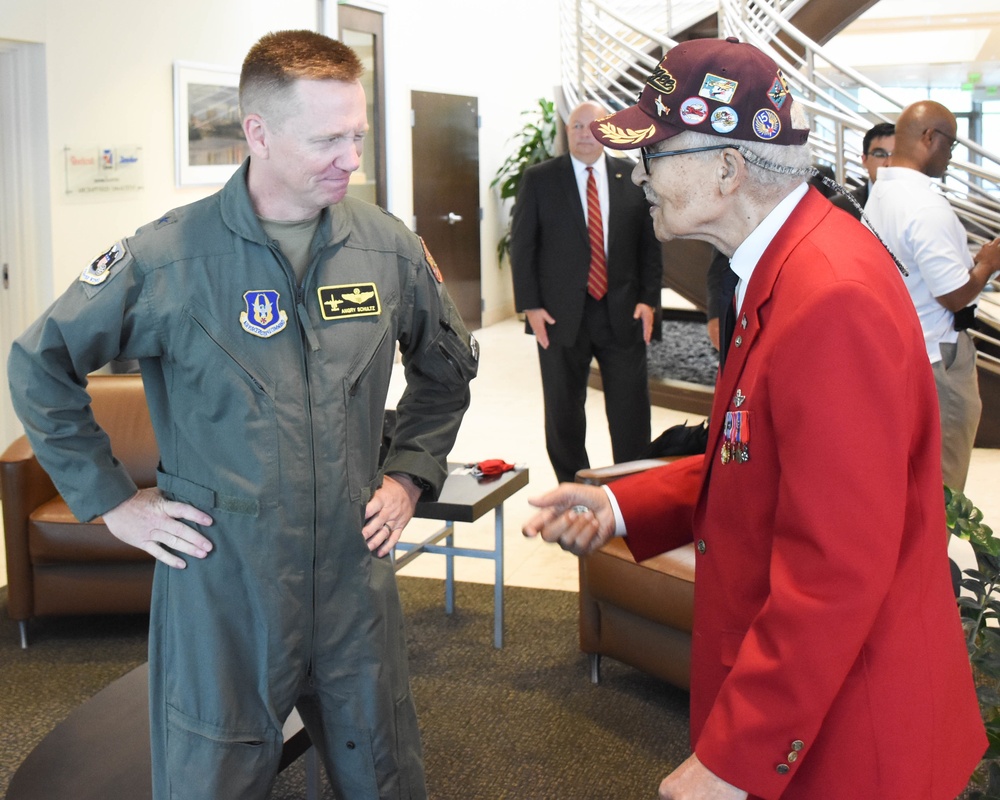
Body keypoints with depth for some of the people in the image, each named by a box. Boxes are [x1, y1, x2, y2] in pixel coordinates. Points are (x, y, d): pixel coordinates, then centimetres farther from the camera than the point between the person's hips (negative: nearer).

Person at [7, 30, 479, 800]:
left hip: (356, 579, 3)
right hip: (220, 590, -3)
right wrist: (111, 499, -3)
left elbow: (448, 365, 17)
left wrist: (410, 471, 8)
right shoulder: (168, 258, -13)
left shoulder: (390, 248, -2)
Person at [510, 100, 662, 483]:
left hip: (623, 312, 1)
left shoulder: (633, 177, 6)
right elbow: (521, 245, 1)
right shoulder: (539, 179, 2)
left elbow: (650, 243, 8)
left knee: (631, 410, 2)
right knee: (563, 412, 7)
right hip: (561, 315, -1)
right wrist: (530, 306, -6)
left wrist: (649, 299, -1)